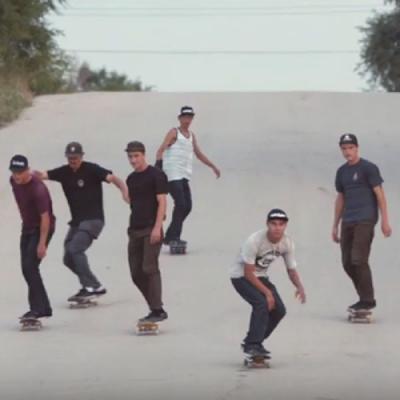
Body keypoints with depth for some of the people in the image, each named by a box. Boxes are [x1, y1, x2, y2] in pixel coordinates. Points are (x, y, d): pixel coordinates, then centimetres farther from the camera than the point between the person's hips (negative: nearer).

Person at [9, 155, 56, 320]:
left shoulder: (38, 189, -28)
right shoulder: (14, 181, -4)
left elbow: (45, 217, -27)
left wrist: (42, 243, -28)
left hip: (42, 228, -9)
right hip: (27, 227, 9)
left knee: (30, 266, -18)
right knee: (26, 269, 8)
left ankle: (37, 308, -16)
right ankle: (44, 307, 18)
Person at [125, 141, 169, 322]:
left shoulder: (156, 175, -5)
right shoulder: (131, 179, 16)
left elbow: (162, 202, -11)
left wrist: (157, 227, -19)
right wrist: (131, 226, 19)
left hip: (151, 230, -8)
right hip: (135, 230, 8)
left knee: (149, 269, -15)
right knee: (136, 273, 4)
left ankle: (158, 310, -13)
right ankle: (155, 309, 13)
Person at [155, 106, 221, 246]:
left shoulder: (191, 135, 20)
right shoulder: (174, 132, -2)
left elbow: (198, 154, 29)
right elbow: (162, 149, -13)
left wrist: (213, 166, 29)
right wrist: (158, 163, -29)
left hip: (184, 175, 8)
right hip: (173, 175, -8)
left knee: (187, 206, 5)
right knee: (180, 204, -16)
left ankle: (170, 236, 14)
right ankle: (173, 236, -11)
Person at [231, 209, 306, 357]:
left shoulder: (287, 243, -12)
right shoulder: (254, 241, -30)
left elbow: (291, 270, -1)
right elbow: (248, 273, -25)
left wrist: (299, 287, -21)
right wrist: (267, 292, -23)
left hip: (261, 276, 7)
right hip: (241, 276, -7)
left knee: (279, 310, -3)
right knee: (261, 303, -28)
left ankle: (252, 343, 12)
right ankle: (253, 345, -20)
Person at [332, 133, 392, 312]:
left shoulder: (368, 168, -3)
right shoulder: (342, 172, 16)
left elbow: (379, 194, -5)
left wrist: (385, 221, -11)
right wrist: (335, 226, 21)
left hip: (365, 221, -7)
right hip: (348, 222, 7)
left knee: (358, 260, -15)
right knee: (347, 263, 4)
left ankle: (367, 300, -7)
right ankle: (364, 299, 14)